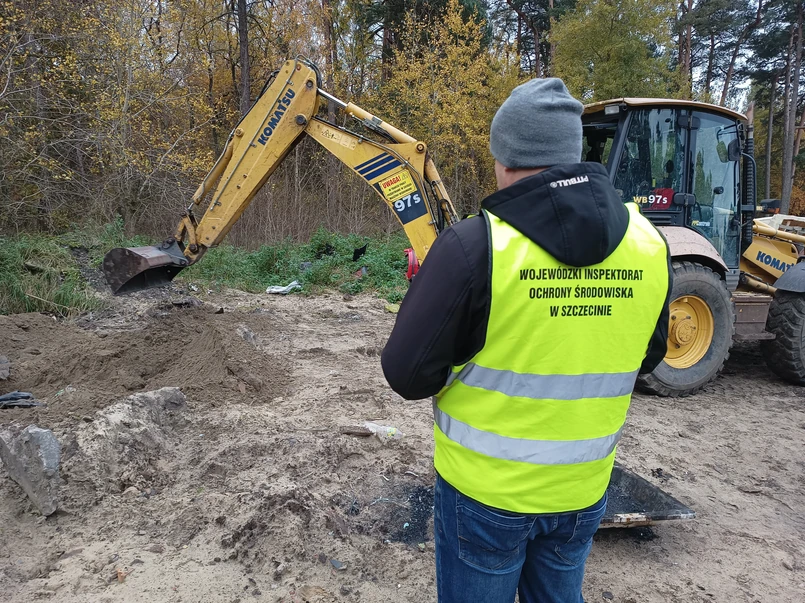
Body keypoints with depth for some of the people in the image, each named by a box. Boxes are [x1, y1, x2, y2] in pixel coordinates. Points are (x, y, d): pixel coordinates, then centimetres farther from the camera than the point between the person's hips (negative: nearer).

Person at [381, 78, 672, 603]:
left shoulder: (477, 244, -23)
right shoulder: (648, 244, -7)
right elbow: (646, 358, 6)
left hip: (485, 488, -4)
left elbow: (409, 374, -19)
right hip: (584, 490, 4)